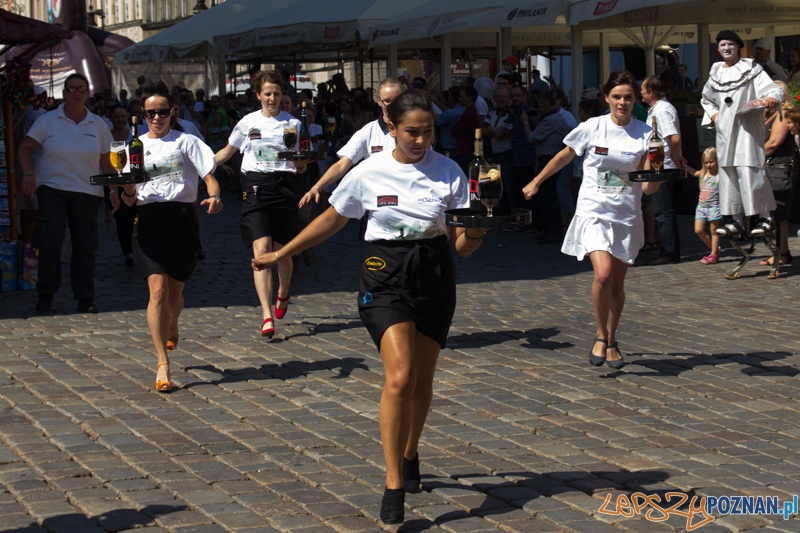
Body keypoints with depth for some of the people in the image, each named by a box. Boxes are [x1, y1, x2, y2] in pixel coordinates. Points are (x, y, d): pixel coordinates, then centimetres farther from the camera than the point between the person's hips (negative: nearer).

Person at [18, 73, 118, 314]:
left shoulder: (98, 125, 8)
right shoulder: (48, 121, 2)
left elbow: (106, 162, 11)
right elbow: (25, 148, 2)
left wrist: (113, 189, 3)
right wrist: (28, 173, -14)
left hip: (87, 192, 2)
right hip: (52, 187, -2)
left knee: (85, 245, 2)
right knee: (50, 240, -13)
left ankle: (85, 298, 12)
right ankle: (46, 294, 2)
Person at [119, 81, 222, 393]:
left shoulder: (186, 142, 7)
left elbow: (208, 175, 0)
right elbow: (129, 201, 11)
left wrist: (214, 197, -21)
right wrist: (128, 188, -12)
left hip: (183, 219, -1)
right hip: (149, 221, 1)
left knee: (175, 291, 7)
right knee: (158, 288, -15)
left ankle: (171, 327, 45)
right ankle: (163, 364, -12)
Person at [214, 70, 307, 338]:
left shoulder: (292, 123, 6)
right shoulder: (248, 122, 8)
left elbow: (302, 160, 8)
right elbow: (228, 150, 20)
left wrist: (301, 164, -14)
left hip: (283, 187, 1)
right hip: (255, 188, -1)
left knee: (282, 251, 7)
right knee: (261, 249, -14)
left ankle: (283, 294, 41)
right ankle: (267, 316, -19)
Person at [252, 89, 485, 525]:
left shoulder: (449, 172, -1)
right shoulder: (369, 173, -4)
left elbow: (462, 244, -1)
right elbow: (332, 220, 10)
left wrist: (476, 232, -25)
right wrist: (280, 254, 14)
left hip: (435, 275, 2)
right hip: (385, 276, -2)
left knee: (421, 380, 11)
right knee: (400, 376, -18)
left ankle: (409, 456, 39)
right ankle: (394, 486, -14)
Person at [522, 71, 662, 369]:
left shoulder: (644, 134, -1)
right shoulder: (592, 128, -3)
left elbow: (647, 187, -3)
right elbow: (564, 157, 14)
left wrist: (656, 179, -25)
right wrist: (536, 182, 22)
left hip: (627, 215, 2)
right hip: (593, 211, -2)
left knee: (617, 283, 9)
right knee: (603, 274, -21)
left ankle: (611, 342, 28)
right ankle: (601, 336, -1)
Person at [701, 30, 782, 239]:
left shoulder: (751, 69, 0)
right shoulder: (715, 73, 15)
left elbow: (774, 89, -10)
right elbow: (706, 99, 31)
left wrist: (772, 98, -33)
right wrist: (713, 115, 12)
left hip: (747, 127, -5)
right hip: (725, 129, 5)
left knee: (749, 170, -14)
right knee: (728, 173, 3)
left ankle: (765, 216, -9)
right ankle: (737, 220, 7)